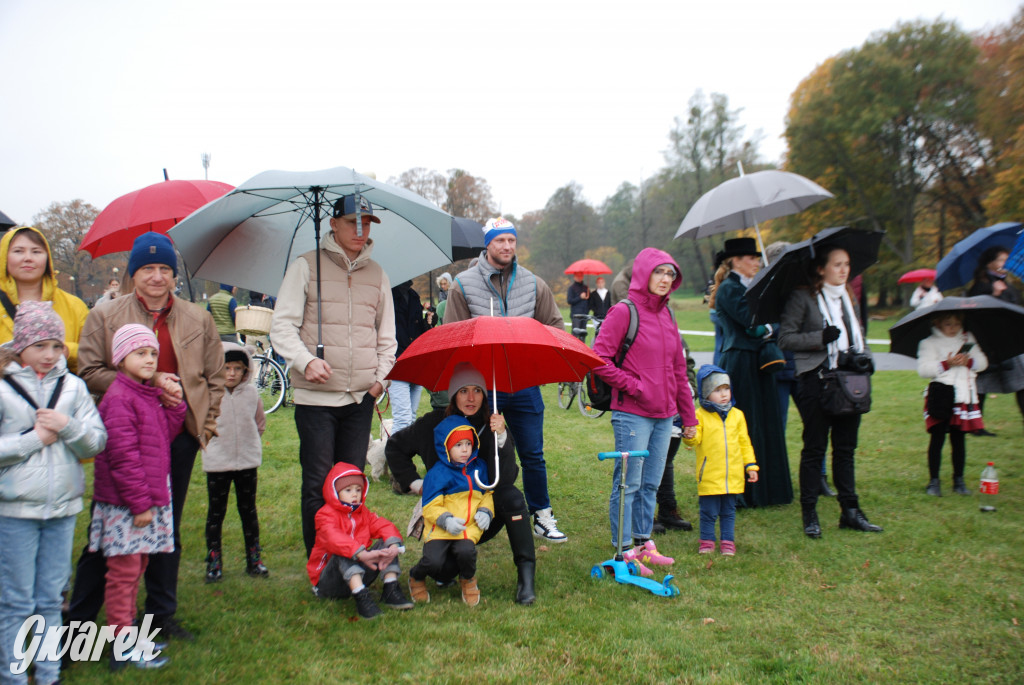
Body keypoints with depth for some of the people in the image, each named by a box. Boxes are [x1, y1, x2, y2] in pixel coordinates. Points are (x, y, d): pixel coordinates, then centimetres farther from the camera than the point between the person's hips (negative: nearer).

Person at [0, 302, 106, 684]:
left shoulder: (73, 386, 5)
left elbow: (97, 441, 3)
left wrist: (68, 426, -13)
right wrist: (34, 439, -12)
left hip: (63, 507, 3)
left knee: (51, 599, 13)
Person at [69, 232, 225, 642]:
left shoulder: (198, 319, 10)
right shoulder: (104, 317, 3)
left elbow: (216, 377, 14)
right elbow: (90, 373, -5)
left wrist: (205, 423, 5)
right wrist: (148, 381, -15)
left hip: (178, 436, 3)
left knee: (168, 528, 12)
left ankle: (162, 614, 24)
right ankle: (79, 619, 14)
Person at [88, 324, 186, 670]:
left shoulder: (149, 395, 14)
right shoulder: (118, 398, -16)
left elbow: (164, 435, 13)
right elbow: (122, 455, -19)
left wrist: (174, 404, 0)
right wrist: (139, 502, -18)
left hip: (148, 499, 9)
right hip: (124, 504, -9)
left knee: (134, 568, 17)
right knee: (123, 571, -1)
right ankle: (123, 648, 7)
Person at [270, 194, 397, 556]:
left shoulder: (376, 274, 14)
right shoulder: (306, 266, 2)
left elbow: (387, 334, 21)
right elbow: (282, 325, -2)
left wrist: (381, 376, 7)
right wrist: (305, 360, -19)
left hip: (361, 397, 4)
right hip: (315, 395, -3)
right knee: (318, 485, -3)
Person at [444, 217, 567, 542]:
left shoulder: (534, 284, 8)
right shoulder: (464, 285, 2)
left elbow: (555, 327, 13)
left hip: (524, 385, 2)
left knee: (532, 455, 8)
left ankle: (541, 516, 22)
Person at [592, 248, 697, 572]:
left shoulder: (667, 315, 15)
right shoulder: (624, 312, -7)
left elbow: (679, 369, 19)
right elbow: (599, 359, -12)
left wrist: (688, 415, 19)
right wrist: (632, 385, -14)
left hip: (664, 415, 7)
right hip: (632, 414, -7)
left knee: (651, 484, 13)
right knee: (628, 483, -2)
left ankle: (643, 542, 25)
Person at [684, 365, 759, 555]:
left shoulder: (737, 415, 8)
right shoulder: (700, 415, -5)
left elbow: (744, 443, 14)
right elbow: (695, 440, -8)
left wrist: (750, 465, 10)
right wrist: (689, 434, -31)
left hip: (733, 474, 3)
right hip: (709, 475, -3)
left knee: (729, 511, 12)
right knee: (709, 511, 5)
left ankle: (728, 541, 23)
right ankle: (707, 541, 19)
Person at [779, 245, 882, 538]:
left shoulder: (849, 298, 16)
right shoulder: (803, 298, -4)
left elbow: (859, 337, 23)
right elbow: (785, 338, -9)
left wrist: (865, 357, 4)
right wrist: (821, 337, -19)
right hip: (816, 379, -6)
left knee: (846, 448, 11)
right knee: (815, 448, -1)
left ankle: (850, 511, 19)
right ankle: (810, 515, 8)